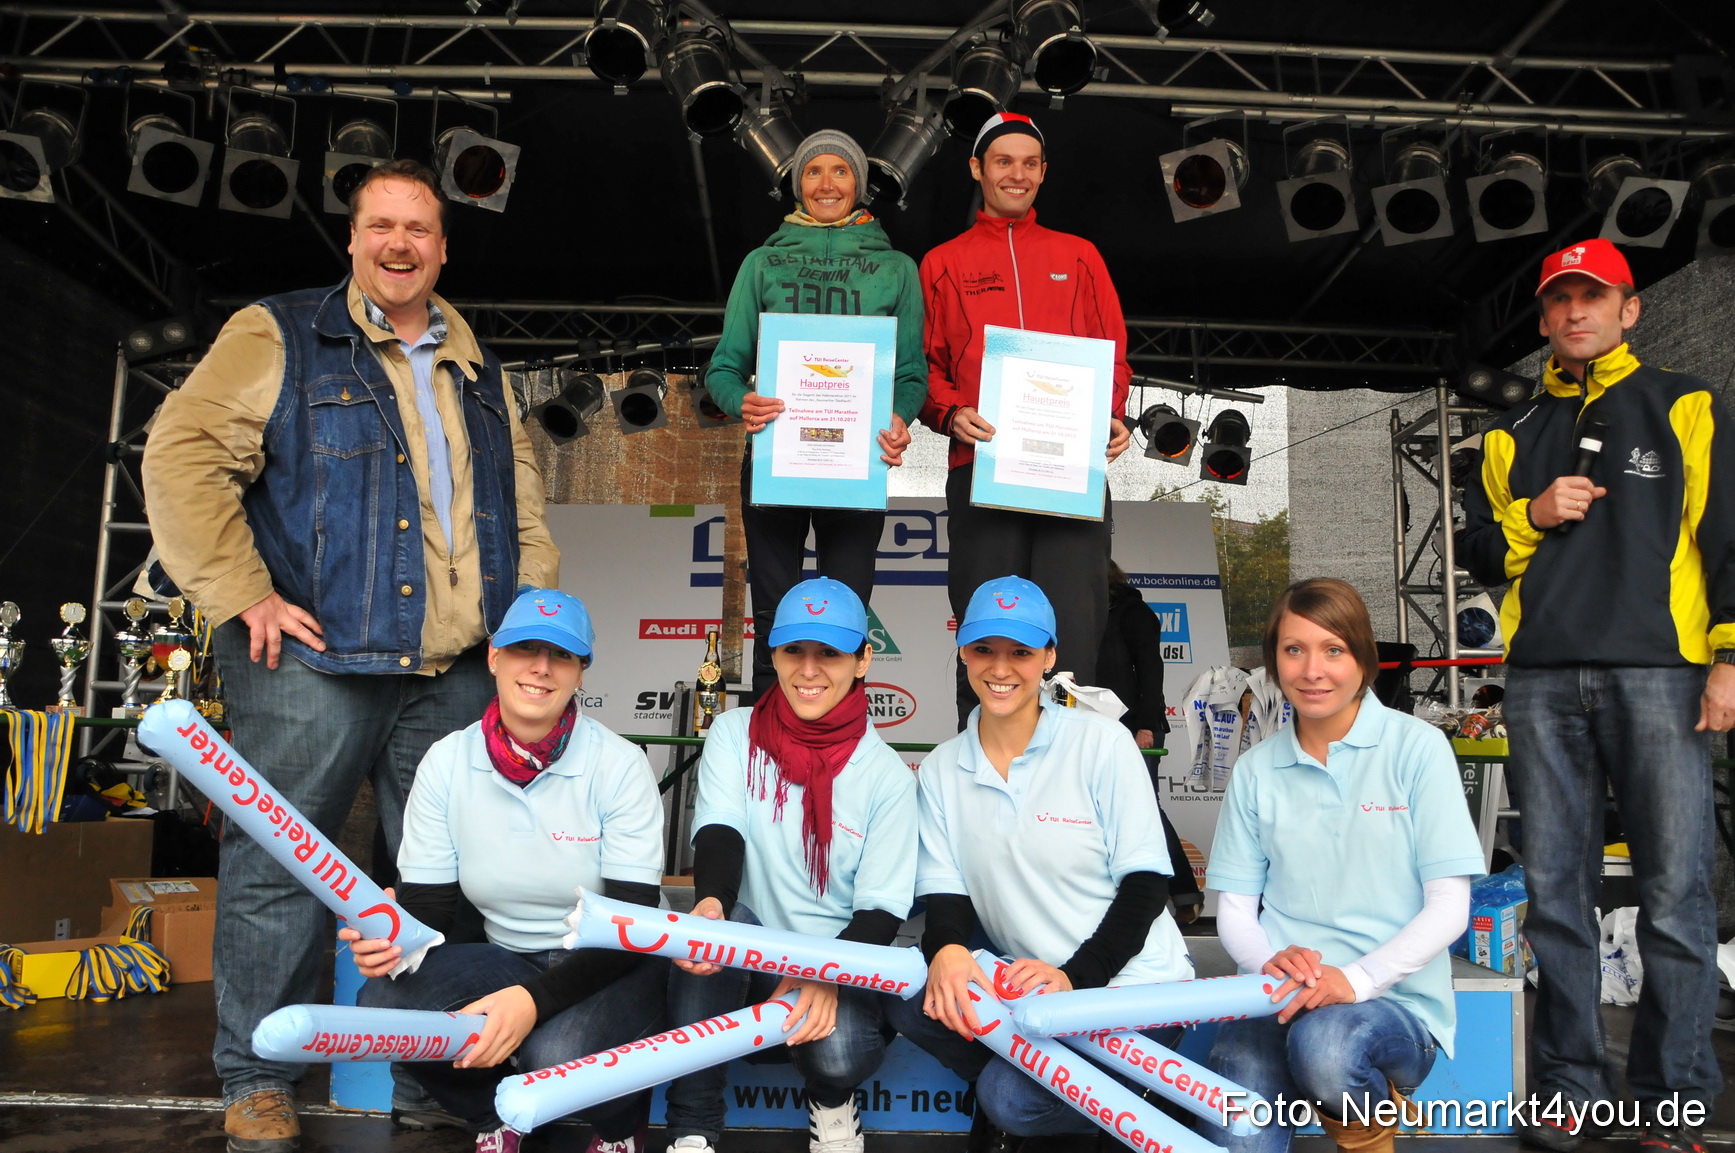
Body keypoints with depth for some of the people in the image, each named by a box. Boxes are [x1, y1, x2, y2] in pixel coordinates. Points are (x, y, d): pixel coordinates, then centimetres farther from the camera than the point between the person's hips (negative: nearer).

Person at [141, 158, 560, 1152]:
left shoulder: (480, 373, 19)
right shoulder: (280, 339, 4)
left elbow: (524, 511, 21)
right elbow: (184, 454, -6)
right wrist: (244, 595, -12)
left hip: (459, 673, 4)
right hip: (316, 664, -4)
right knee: (280, 871, 2)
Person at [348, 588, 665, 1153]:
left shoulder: (618, 764, -15)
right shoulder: (446, 762, -4)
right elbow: (427, 904, -2)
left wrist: (535, 999, -30)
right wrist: (398, 936, -26)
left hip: (612, 965, -3)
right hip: (508, 957, 4)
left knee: (560, 1052, -34)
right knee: (384, 1000, -24)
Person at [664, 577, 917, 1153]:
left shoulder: (887, 774, -5)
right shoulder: (735, 733, -2)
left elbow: (881, 909, -8)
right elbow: (718, 830, -17)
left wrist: (827, 976, -29)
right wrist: (710, 905, -41)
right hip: (745, 948, 1)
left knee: (840, 1053, -30)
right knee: (711, 930, -32)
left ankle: (831, 1100, 10)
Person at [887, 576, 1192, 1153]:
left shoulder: (1102, 743, -9)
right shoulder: (942, 768, 4)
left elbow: (1146, 884, -9)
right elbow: (945, 891, 0)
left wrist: (1075, 976, -22)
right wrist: (946, 950, -23)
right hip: (1026, 982, 5)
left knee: (1010, 1098, -27)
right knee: (910, 998, -23)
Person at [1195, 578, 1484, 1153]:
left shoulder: (1417, 748, -1)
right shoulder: (1256, 770, 8)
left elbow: (1449, 907, -5)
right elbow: (1234, 909, 9)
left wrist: (1356, 979, -19)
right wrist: (1270, 963, -14)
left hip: (1395, 1001, -1)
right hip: (1277, 997, 1)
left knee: (1322, 1045, -35)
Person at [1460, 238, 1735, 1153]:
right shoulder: (1515, 432, 20)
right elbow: (1480, 554, 19)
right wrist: (1532, 515, 0)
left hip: (1656, 672, -2)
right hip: (1542, 680, 3)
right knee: (1555, 888, 3)